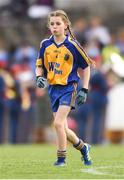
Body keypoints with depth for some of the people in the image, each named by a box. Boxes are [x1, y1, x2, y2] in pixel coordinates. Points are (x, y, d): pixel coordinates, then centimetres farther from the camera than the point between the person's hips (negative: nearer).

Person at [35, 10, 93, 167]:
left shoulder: (72, 45, -8)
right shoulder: (45, 44, 3)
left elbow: (86, 67, 2)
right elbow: (39, 65, 14)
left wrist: (84, 90, -2)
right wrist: (39, 77, -8)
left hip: (68, 88, -5)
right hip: (53, 89, 5)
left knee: (58, 123, -19)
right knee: (63, 129, 7)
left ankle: (61, 158, -6)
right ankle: (83, 148, 33)